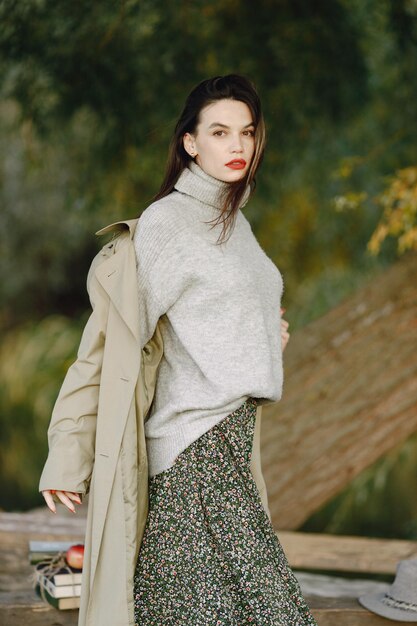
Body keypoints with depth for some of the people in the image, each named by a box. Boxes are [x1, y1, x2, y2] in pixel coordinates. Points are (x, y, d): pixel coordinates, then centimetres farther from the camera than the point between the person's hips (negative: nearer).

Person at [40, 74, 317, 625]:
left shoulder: (233, 220, 17)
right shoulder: (166, 221, -9)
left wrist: (266, 336, 8)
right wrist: (70, 454, -16)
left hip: (233, 431, 8)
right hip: (197, 441, -8)